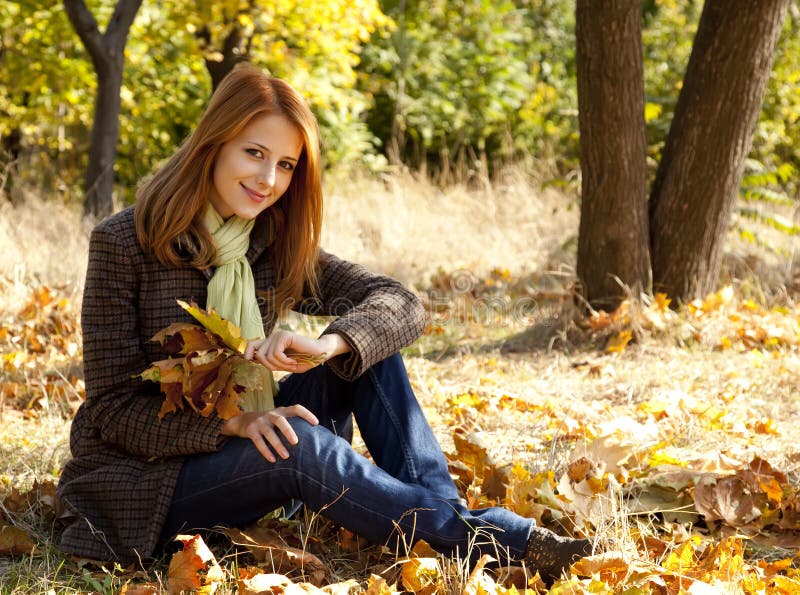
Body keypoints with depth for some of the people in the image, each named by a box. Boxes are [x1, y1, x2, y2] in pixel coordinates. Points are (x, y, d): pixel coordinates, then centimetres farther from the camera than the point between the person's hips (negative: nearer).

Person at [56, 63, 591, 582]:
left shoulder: (278, 247, 1)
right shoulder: (124, 244, -14)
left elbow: (401, 305, -11)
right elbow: (113, 410, -17)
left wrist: (327, 346, -33)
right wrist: (232, 422, -32)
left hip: (241, 445, 6)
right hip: (141, 478, -6)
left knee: (365, 342, -11)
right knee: (300, 445, -33)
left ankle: (441, 509, -22)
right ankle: (467, 533, -22)